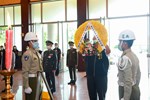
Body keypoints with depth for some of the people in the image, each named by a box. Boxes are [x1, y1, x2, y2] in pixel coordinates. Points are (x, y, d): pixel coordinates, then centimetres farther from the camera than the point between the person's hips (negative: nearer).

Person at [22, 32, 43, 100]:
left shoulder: (37, 53, 13)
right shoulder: (27, 54, -16)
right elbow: (25, 72, -20)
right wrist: (26, 86, -22)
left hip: (38, 79, 9)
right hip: (31, 80, -9)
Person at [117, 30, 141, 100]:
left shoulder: (125, 58, -22)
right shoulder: (134, 56, 6)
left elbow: (128, 81, -25)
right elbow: (138, 74, 15)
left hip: (126, 90, -8)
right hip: (135, 90, 9)